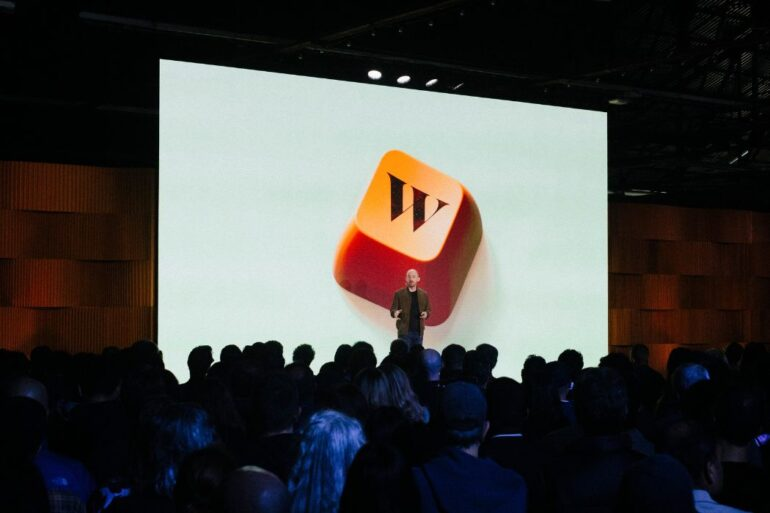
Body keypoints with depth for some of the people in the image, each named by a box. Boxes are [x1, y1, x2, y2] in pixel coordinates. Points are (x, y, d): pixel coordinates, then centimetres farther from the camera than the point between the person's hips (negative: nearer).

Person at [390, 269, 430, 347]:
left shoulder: (424, 294, 9)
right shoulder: (399, 293, 1)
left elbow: (428, 309, 15)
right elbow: (393, 309, 1)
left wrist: (426, 314, -8)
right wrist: (395, 313, -22)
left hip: (418, 331, 3)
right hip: (404, 331, -3)